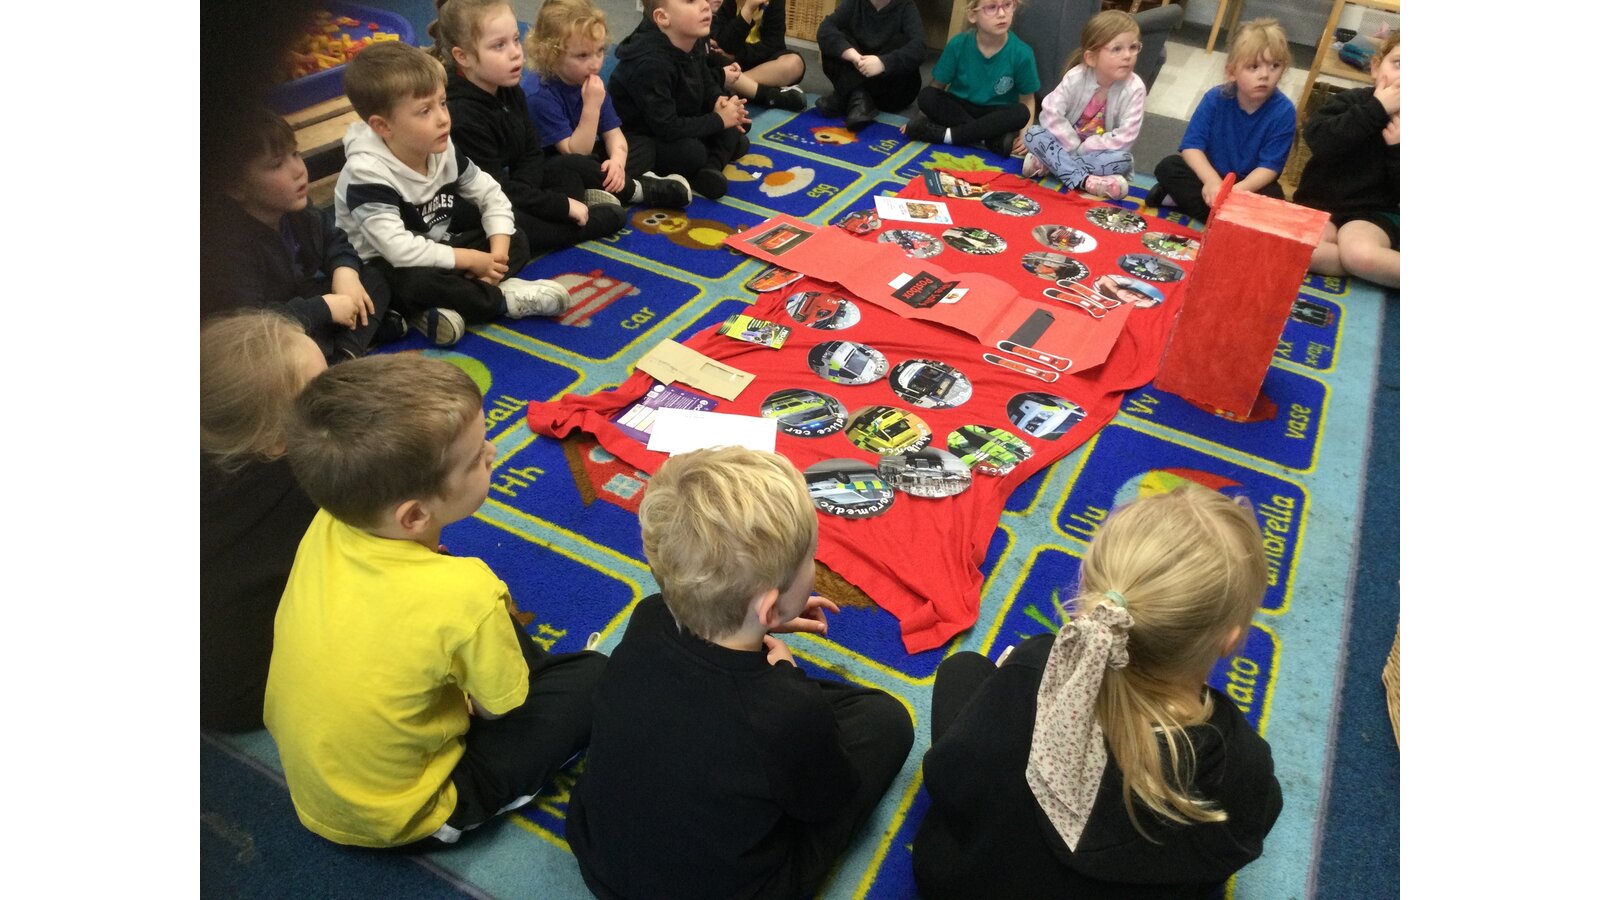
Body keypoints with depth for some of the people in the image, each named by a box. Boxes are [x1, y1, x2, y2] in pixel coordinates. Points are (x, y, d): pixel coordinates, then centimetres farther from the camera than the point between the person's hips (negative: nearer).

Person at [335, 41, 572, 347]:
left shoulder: (443, 149, -5)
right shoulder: (367, 174, -27)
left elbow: (491, 195, 0)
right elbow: (399, 250, -34)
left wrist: (497, 255, -15)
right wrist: (472, 260, -27)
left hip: (437, 255, 8)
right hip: (385, 268, -8)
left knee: (516, 242, -3)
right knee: (418, 282, -40)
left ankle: (446, 306, -23)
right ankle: (502, 299, -15)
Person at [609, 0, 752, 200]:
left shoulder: (695, 42, -8)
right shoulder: (650, 65, -33)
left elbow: (706, 81, 13)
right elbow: (666, 128, -33)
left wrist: (719, 100, -11)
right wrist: (719, 120, -24)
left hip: (679, 123, 9)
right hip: (639, 136, -9)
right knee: (692, 152, -34)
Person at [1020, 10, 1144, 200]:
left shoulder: (1134, 88, -18)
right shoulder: (1076, 77, -14)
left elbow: (1124, 139, -22)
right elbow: (1051, 113, -19)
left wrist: (1083, 148, -22)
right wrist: (1074, 147, -23)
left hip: (1099, 153, -1)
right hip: (1068, 145, 1)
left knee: (1123, 160, -34)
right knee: (1033, 134, -24)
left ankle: (1050, 162, -28)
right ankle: (1084, 180, -35)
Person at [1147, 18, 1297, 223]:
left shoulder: (1283, 111, -17)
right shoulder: (1215, 98, -13)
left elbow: (1270, 166, -18)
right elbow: (1192, 145, -17)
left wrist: (1238, 190, -36)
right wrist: (1213, 181, -34)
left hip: (1250, 184, 0)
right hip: (1210, 176, 0)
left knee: (1273, 197, -32)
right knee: (1167, 167, -19)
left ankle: (1186, 197, -26)